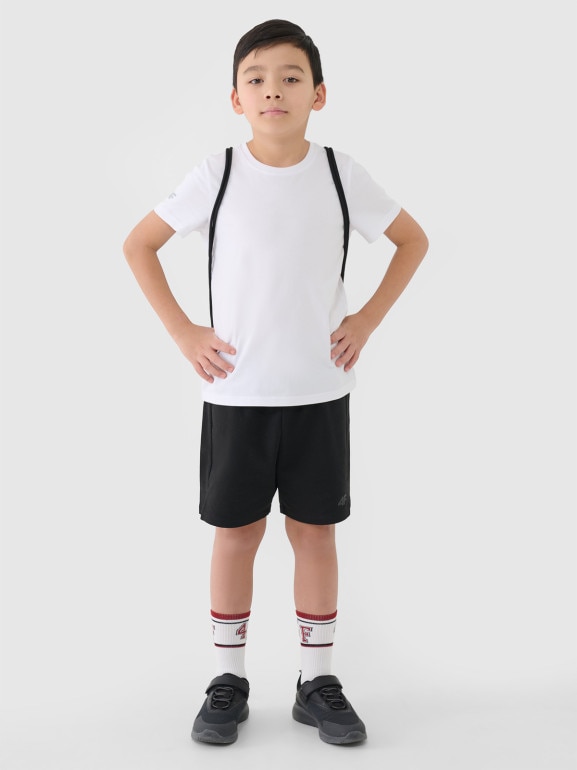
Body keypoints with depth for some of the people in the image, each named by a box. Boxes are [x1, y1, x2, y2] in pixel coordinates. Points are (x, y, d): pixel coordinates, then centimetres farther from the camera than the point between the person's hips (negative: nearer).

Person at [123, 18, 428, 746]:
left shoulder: (342, 174, -2)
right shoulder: (216, 173, -4)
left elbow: (413, 240, 11)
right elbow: (138, 246, 4)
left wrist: (366, 320, 1)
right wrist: (183, 332, -3)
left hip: (320, 390, 1)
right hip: (235, 391, 0)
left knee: (314, 529, 8)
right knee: (236, 531, 7)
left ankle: (317, 680, 22)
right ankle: (228, 679, 22)